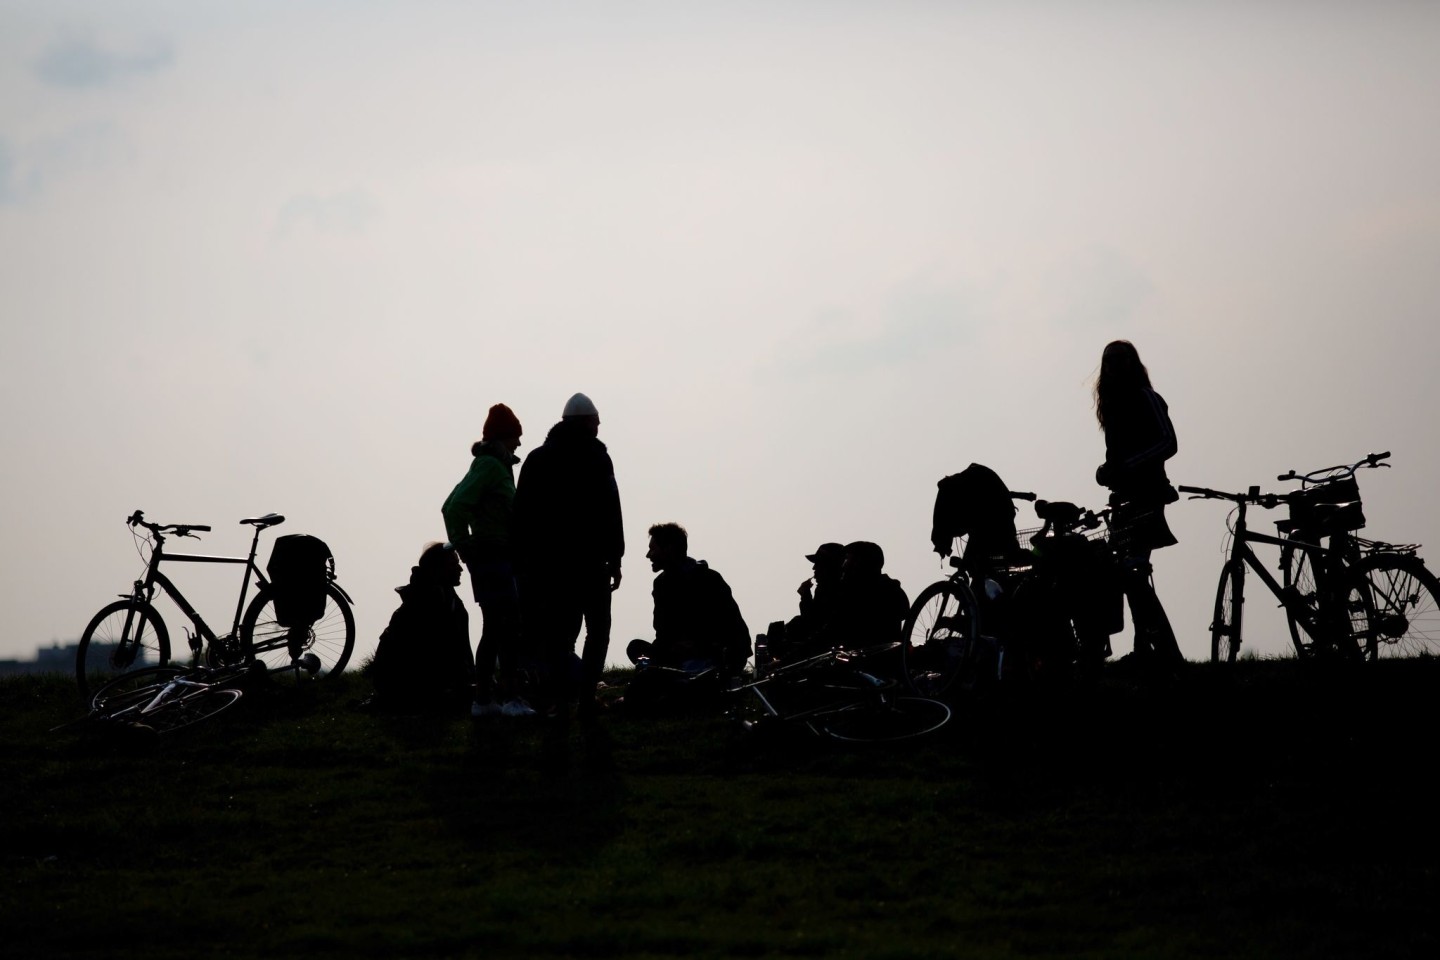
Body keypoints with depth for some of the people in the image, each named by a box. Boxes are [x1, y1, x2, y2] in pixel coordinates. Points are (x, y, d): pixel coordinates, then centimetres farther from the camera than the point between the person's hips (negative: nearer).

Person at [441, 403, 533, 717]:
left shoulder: (493, 465, 18)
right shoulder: (490, 465, -12)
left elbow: (452, 506, 26)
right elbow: (456, 506, -23)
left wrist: (463, 544, 20)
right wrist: (466, 545, -15)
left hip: (497, 558, 10)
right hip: (493, 557, -10)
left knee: (494, 629, 11)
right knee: (509, 626, -12)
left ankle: (483, 699, 14)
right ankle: (511, 697, -14)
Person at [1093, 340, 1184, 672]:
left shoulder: (1146, 399, -5)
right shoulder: (1114, 403, 20)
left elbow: (1168, 442, -16)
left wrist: (1125, 466, -22)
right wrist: (1107, 470, 1)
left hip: (1145, 496, -9)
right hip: (1125, 498, 9)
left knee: (1132, 574, -17)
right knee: (1130, 576, 7)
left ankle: (1164, 651, -17)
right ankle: (1145, 652, 11)